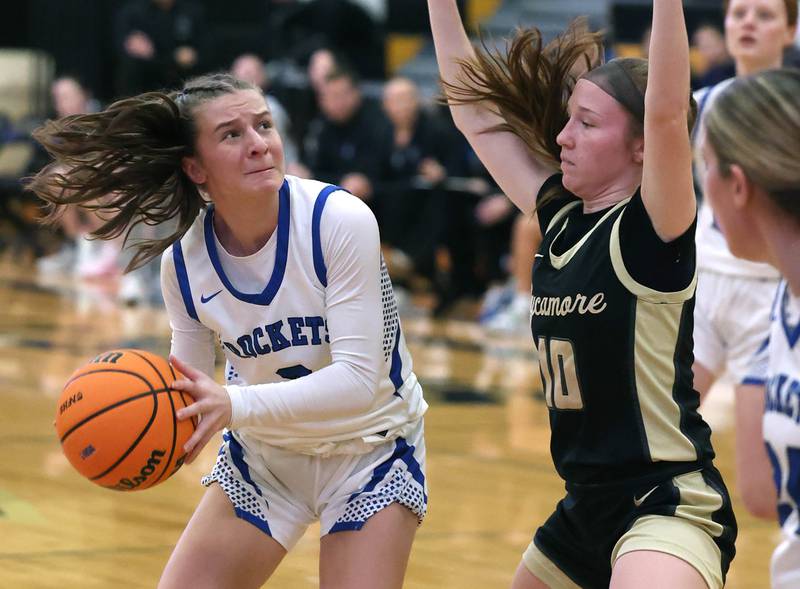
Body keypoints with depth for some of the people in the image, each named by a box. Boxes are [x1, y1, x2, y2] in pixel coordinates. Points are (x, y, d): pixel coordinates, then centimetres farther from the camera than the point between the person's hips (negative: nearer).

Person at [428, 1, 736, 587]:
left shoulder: (654, 230, -13)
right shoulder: (561, 217, 7)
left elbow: (667, 113, -31)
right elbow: (473, 108, 13)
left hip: (668, 506, -9)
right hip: (586, 508, 9)